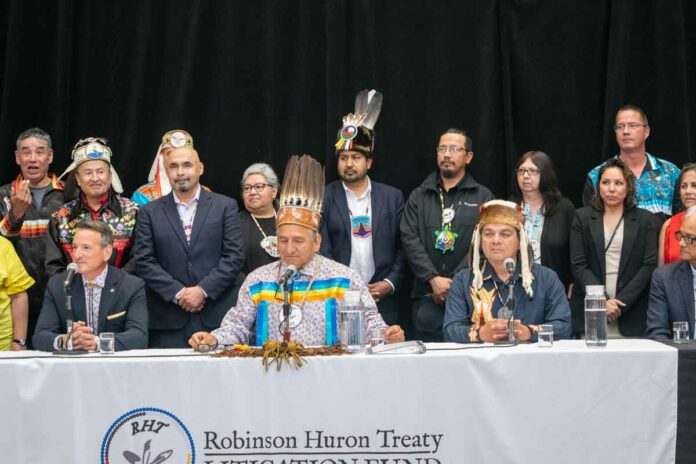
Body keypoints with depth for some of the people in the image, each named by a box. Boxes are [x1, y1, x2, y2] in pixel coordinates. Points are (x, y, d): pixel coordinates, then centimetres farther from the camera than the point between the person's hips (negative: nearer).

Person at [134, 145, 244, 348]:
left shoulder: (225, 206, 8)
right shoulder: (150, 212, 10)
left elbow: (235, 256, 1)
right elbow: (144, 261, 3)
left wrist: (203, 290, -9)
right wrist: (178, 293, -9)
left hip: (217, 317, 0)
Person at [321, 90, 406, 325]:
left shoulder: (392, 197, 9)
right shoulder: (324, 198, 4)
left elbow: (402, 246, 9)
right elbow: (321, 250, 0)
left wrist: (391, 282, -5)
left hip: (382, 301, 2)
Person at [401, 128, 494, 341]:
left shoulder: (482, 197, 8)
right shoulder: (418, 196, 14)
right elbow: (409, 240, 3)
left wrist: (455, 283, -11)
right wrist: (433, 279, -10)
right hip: (426, 295, 1)